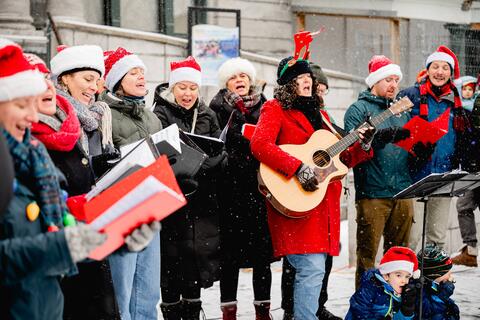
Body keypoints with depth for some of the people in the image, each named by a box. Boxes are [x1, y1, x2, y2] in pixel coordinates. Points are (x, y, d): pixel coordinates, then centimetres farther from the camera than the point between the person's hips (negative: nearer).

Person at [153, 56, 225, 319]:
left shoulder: (207, 116, 14)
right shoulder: (160, 115, -2)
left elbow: (219, 151, 9)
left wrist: (199, 167, -10)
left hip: (202, 198, 4)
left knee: (198, 254, 8)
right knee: (172, 257, -2)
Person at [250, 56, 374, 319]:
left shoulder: (318, 114, 21)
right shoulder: (275, 109, -1)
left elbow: (341, 160, 23)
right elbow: (259, 144, -20)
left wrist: (362, 145, 4)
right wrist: (298, 169, -26)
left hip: (325, 205, 8)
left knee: (315, 269, 9)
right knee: (312, 269, -16)